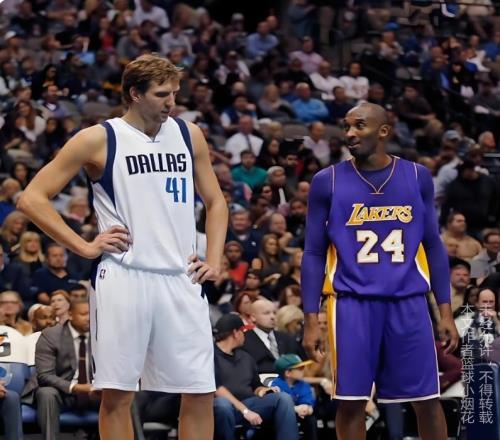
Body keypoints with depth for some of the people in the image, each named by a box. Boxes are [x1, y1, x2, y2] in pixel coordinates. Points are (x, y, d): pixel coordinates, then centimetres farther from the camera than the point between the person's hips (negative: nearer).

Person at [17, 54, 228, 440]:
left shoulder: (189, 135, 12)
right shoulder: (98, 140, -2)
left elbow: (215, 201, 24)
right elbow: (32, 198, -2)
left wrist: (214, 259, 10)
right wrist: (85, 247, -6)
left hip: (181, 278, 4)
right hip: (124, 277, -4)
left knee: (201, 392, 2)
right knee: (118, 393, -2)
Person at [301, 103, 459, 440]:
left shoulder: (417, 177, 5)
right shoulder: (328, 182, 1)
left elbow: (434, 247, 9)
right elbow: (314, 254, 3)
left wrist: (446, 311, 3)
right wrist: (311, 320, -3)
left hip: (408, 301, 1)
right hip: (352, 302, -1)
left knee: (427, 399, 3)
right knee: (352, 401, -1)